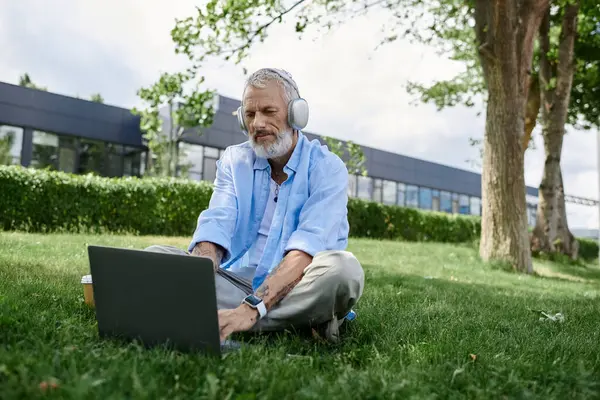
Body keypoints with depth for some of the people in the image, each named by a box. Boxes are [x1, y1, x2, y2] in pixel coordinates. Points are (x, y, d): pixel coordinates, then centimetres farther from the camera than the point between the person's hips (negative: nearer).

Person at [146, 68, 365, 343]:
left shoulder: (327, 168, -5)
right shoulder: (234, 161, 8)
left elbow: (307, 247, -20)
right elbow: (214, 229, -8)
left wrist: (252, 307, -34)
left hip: (294, 292, -3)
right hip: (235, 284, 4)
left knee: (342, 267, -34)